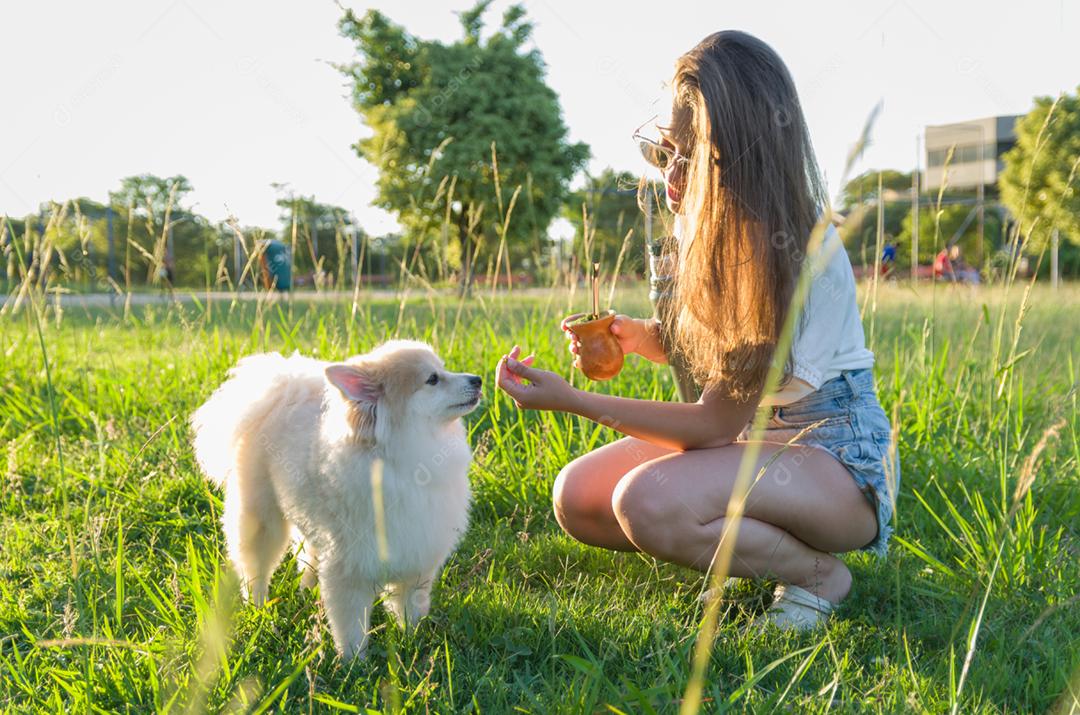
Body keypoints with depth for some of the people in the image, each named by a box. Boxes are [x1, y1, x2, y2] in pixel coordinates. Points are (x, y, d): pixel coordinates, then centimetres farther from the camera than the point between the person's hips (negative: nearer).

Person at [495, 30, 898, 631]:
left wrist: (571, 399, -23)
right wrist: (637, 335, -11)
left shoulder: (796, 252, -27)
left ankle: (818, 574, -7)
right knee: (578, 497, -8)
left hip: (835, 455, -8)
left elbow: (715, 425, -23)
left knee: (647, 502, -32)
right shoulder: (708, 223, -1)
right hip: (751, 437, 8)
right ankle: (760, 541, 7)